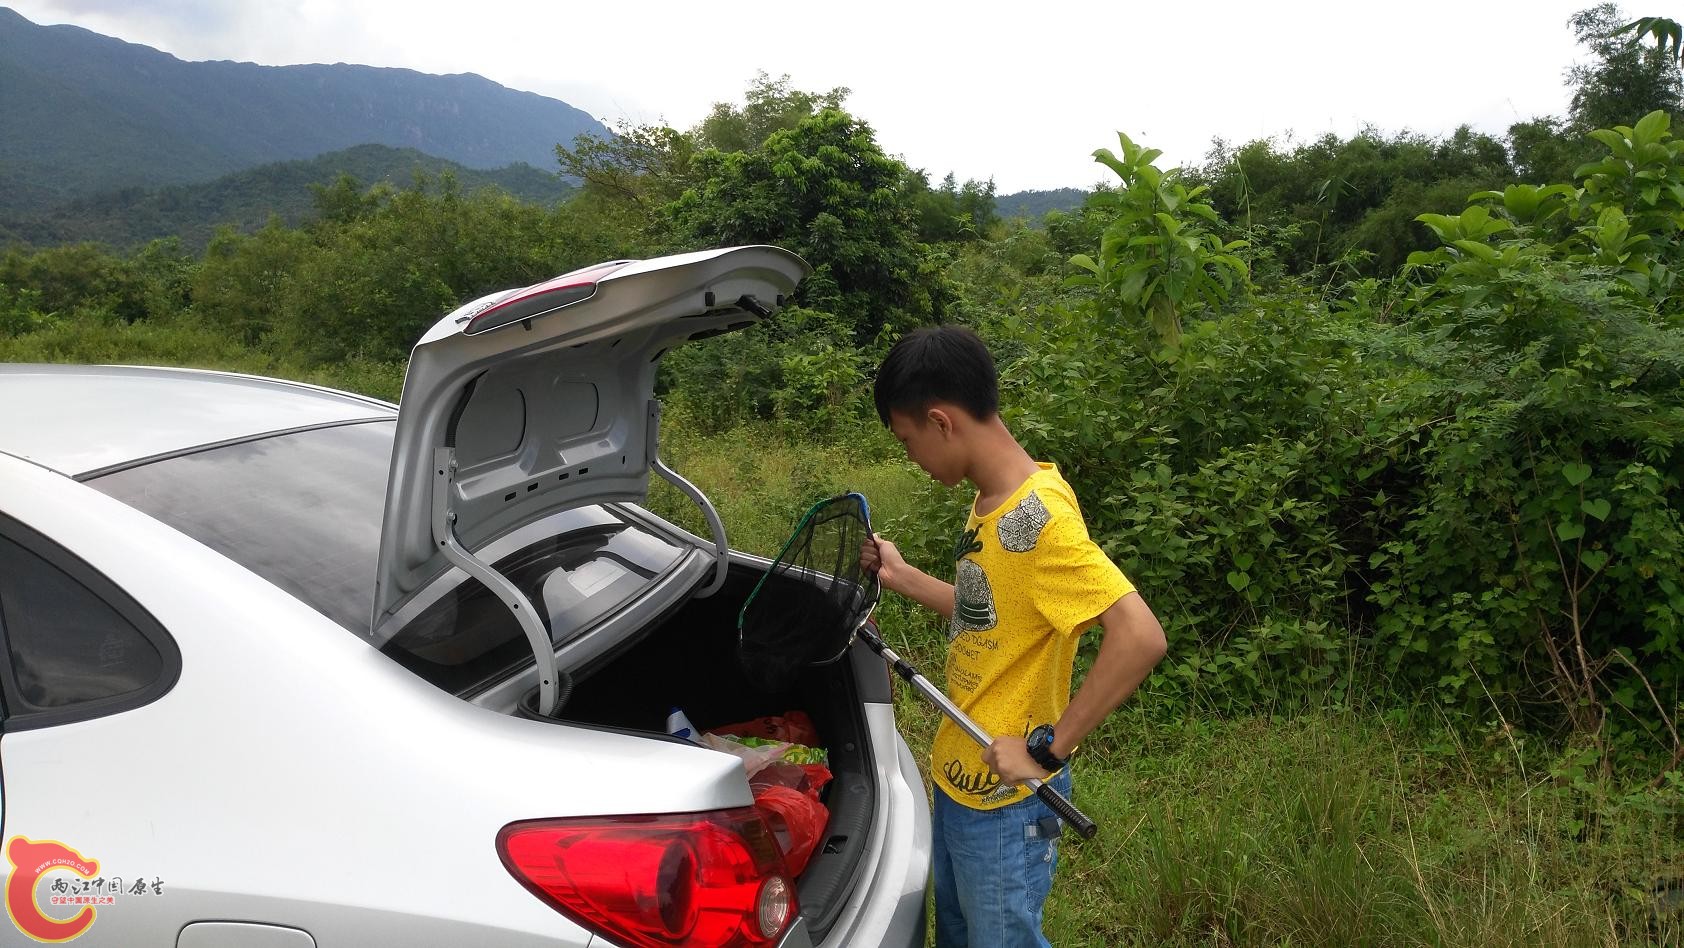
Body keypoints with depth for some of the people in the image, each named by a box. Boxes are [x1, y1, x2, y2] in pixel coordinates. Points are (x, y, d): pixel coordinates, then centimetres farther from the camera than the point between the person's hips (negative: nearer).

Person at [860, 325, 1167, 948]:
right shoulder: (991, 501, 3)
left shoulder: (1038, 516, -25)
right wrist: (900, 577, 12)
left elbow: (1140, 638, -32)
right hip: (958, 780, 9)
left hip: (1004, 802, -9)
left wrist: (1047, 747, -27)